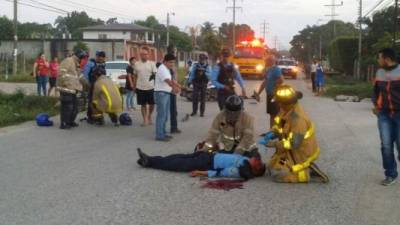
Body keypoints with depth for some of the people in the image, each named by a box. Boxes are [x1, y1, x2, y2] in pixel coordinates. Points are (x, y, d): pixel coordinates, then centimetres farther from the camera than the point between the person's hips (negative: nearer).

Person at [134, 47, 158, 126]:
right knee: (143, 104, 6)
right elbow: (135, 76, 11)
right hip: (140, 88, 1)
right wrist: (134, 86, 9)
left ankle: (149, 117, 28)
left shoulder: (152, 63, 1)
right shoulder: (136, 64, 5)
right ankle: (145, 120, 14)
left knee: (151, 104, 5)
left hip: (150, 87, -1)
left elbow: (155, 74, 1)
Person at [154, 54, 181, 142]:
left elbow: (171, 80, 14)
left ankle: (163, 133, 21)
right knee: (161, 115, -9)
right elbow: (168, 81, -29)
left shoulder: (167, 69, 16)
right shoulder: (162, 69, -17)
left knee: (165, 115, 14)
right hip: (161, 94, -10)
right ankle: (159, 135, -6)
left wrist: (177, 86, 1)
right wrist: (175, 88, -35)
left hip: (166, 94, 10)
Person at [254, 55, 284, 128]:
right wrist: (258, 93, 17)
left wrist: (274, 91, -19)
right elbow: (264, 82, 20)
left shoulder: (276, 69, -14)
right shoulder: (268, 70, 14)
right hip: (269, 95, 9)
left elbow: (281, 80, -26)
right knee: (271, 114, 15)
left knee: (275, 114, -5)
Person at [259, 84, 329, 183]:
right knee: (272, 167, 16)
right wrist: (272, 133, -10)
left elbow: (294, 144, -33)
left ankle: (309, 172, -4)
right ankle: (309, 167, 15)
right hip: (293, 150, 9)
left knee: (278, 174, -12)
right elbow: (279, 123, 11)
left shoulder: (298, 118, -32)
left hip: (302, 153, -9)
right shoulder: (288, 109, -5)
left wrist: (272, 143, -29)